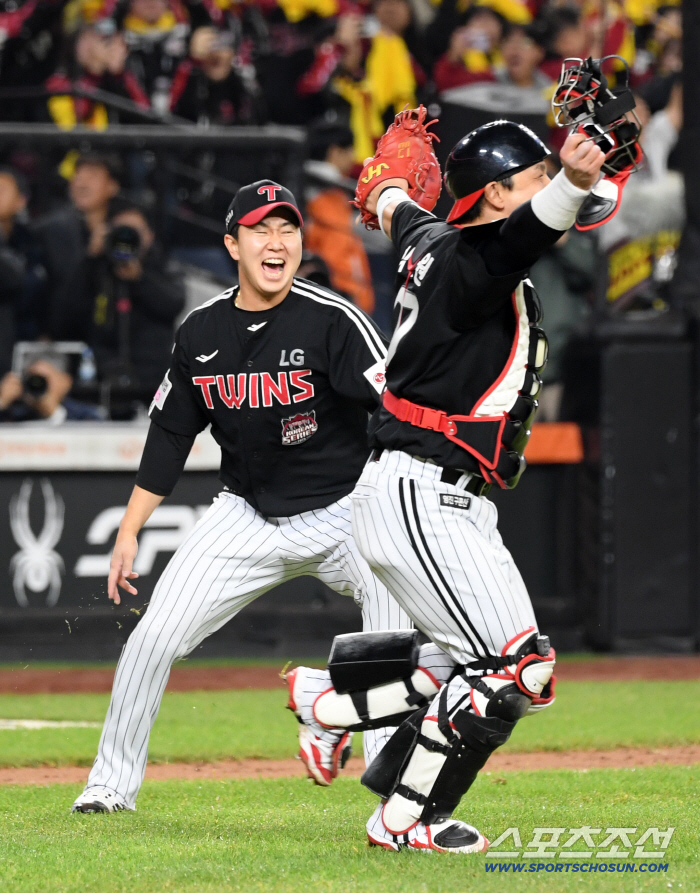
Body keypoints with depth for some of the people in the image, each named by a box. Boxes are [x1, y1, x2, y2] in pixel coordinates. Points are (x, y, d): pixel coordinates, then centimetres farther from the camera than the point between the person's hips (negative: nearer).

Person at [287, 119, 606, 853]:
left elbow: (404, 216, 36)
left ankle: (328, 699, 24)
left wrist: (389, 194, 61)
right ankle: (406, 820, -1)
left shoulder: (431, 241, 12)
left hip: (453, 506, 11)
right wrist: (572, 186, -60)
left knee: (488, 666, 14)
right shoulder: (473, 261, -16)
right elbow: (519, 238, -40)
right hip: (417, 497, -11)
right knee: (514, 668, -12)